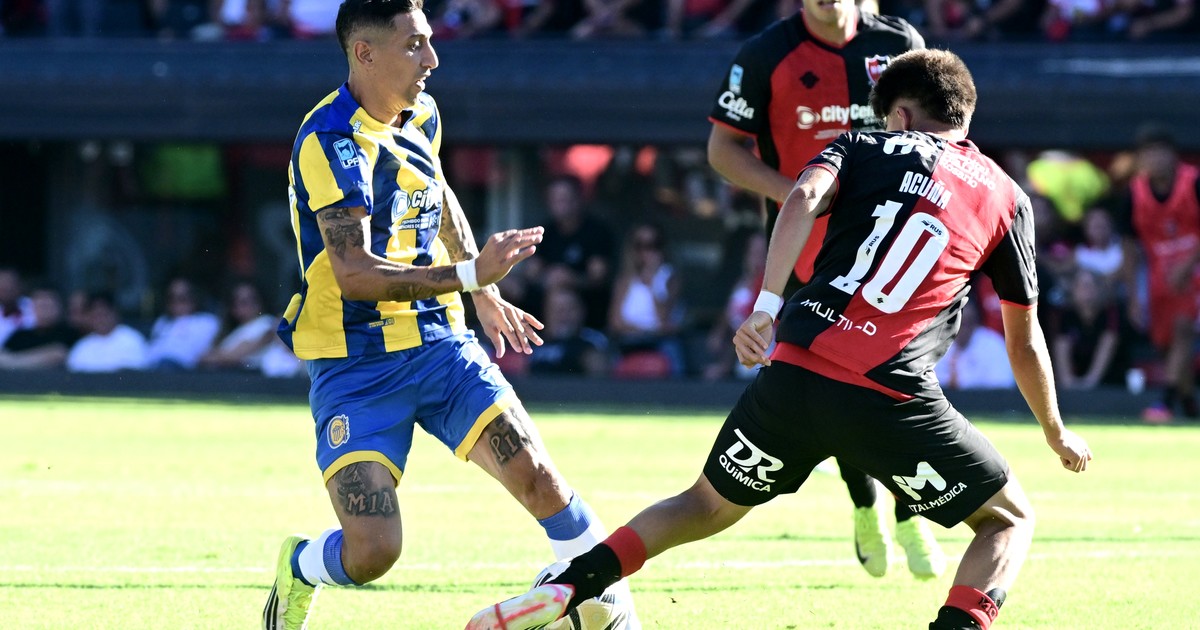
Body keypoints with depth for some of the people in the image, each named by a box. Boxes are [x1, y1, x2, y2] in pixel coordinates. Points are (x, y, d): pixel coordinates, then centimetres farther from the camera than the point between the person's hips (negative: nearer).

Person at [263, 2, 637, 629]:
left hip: (440, 343, 6)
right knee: (371, 551, -14)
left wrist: (486, 297, 35)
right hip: (356, 365, -6)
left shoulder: (421, 115, 7)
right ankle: (298, 569, 20)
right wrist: (470, 275, -33)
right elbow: (354, 272, -27)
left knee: (540, 481, -13)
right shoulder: (331, 138, -18)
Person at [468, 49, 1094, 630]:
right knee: (1010, 519, 15)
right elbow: (1025, 343, 21)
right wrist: (1056, 433, 35)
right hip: (889, 399, -2)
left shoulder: (862, 148, 16)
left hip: (794, 370, 2)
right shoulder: (1007, 199, 16)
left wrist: (766, 307, -14)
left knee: (708, 505, 25)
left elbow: (803, 198, -8)